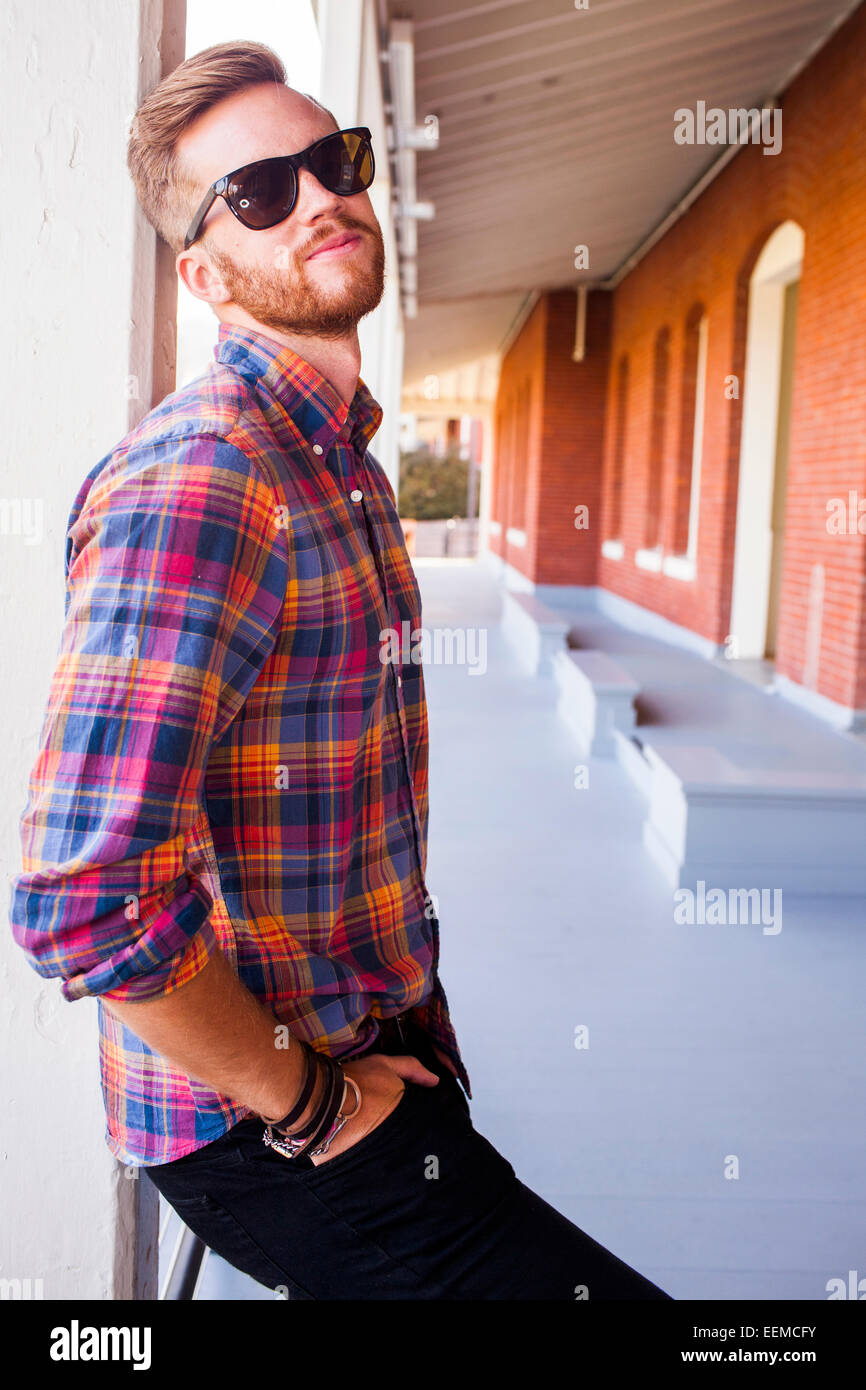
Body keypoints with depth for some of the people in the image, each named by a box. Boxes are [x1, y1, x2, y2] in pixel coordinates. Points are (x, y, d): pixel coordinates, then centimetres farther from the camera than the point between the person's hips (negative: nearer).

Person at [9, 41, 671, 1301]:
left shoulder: (346, 465, 9)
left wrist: (410, 1009, 12)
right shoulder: (192, 485, -24)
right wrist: (306, 1101, -18)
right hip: (260, 1131, -9)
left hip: (370, 1059, 9)